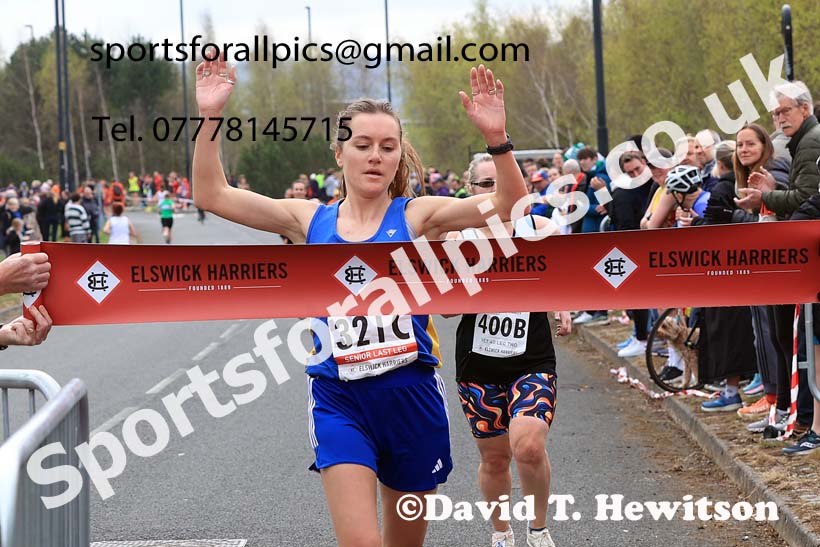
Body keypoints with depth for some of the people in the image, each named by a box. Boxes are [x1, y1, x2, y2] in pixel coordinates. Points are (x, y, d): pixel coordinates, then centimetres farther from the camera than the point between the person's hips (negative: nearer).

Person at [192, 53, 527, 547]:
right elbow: (212, 195, 0)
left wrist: (497, 139, -31)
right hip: (339, 400, 0)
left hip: (412, 396, 0)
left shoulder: (416, 215, -2)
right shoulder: (310, 220, 4)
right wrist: (210, 117, -12)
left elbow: (510, 207, -15)